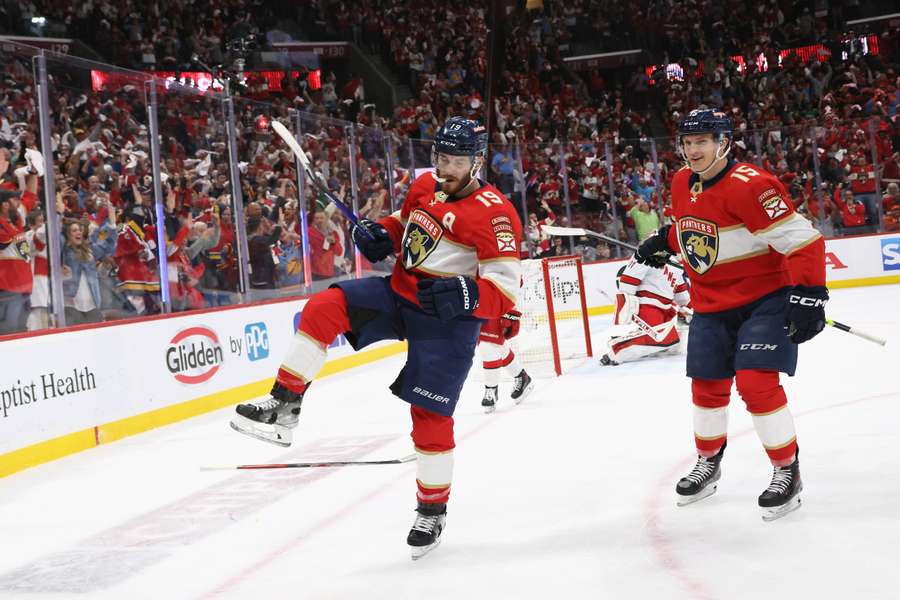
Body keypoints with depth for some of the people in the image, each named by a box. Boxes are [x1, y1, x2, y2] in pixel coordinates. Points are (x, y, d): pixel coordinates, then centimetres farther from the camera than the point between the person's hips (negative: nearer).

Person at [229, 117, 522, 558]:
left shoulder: (494, 213, -16)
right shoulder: (424, 186, 5)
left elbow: (505, 292, -19)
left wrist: (465, 294, -37)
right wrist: (379, 233, 2)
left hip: (448, 318, -6)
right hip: (398, 292, 6)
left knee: (430, 414, -3)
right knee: (325, 307, -17)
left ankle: (433, 510, 17)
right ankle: (284, 406, -15)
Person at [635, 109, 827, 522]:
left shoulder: (748, 185, -23)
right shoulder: (682, 184, 2)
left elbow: (802, 238, -26)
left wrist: (807, 296, -30)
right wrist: (663, 240, 10)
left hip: (765, 298, -7)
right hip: (712, 304, 7)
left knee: (756, 382, -17)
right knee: (707, 386, 13)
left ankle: (787, 471, -1)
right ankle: (708, 462, 36)